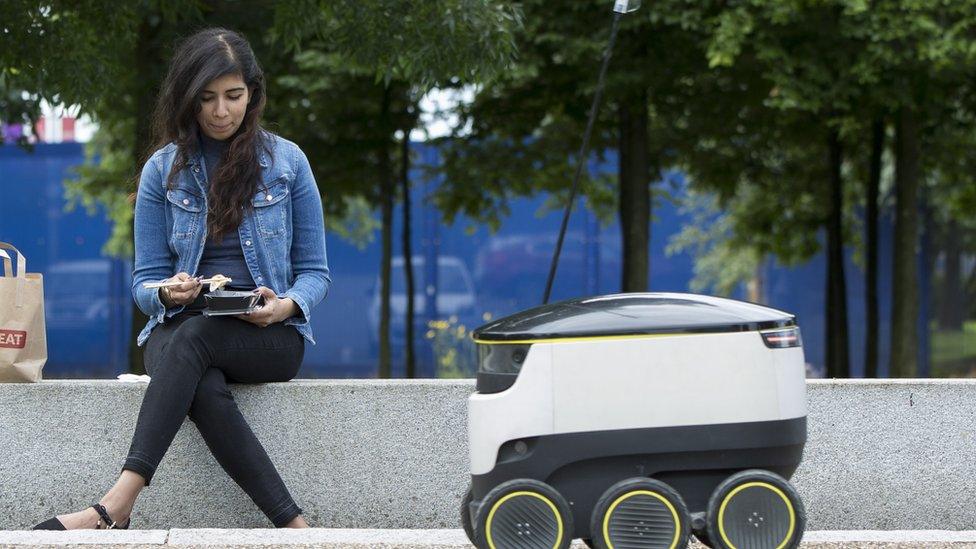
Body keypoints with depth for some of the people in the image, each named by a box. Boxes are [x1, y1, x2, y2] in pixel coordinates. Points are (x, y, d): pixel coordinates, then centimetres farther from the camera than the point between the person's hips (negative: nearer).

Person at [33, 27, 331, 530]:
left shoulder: (287, 162, 5)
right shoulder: (163, 170, 8)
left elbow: (314, 272, 7)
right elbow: (145, 281, 8)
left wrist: (287, 306, -16)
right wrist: (168, 294, -17)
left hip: (270, 336, -1)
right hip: (178, 329, 1)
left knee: (193, 336, -36)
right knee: (205, 390, -36)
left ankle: (116, 506, -45)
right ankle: (293, 526, -41)